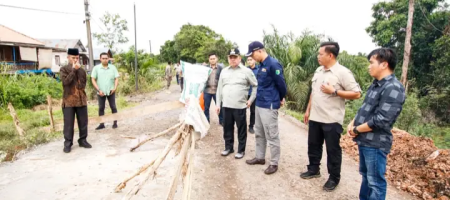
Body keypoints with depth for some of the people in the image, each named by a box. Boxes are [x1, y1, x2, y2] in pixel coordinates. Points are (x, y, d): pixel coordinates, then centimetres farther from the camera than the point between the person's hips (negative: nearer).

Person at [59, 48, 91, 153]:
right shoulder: (64, 69, 1)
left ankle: (83, 140, 21)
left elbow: (83, 84, -2)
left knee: (83, 122, 8)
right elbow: (66, 81, -17)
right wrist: (74, 70, -14)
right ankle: (68, 143, 10)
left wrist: (78, 69, -5)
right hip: (68, 100, -3)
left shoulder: (82, 70, 11)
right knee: (68, 123, 1)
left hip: (81, 99, 3)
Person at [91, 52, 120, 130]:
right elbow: (93, 80, -1)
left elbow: (116, 78, 3)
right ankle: (101, 124, 14)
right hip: (101, 92, 0)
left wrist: (115, 88, -12)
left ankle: (115, 123, 11)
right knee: (101, 108, 6)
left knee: (113, 107, 3)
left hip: (111, 91, 0)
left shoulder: (113, 67, 3)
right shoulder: (96, 68, 0)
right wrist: (98, 90, -8)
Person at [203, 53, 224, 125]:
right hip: (207, 90, 2)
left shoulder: (220, 68, 1)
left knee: (219, 106, 6)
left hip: (217, 91, -2)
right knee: (206, 107, 10)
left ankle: (221, 121, 21)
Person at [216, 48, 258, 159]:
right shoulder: (224, 71, 10)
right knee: (227, 128, 13)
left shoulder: (246, 71, -2)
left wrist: (251, 99, -4)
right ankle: (228, 147, 30)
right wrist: (218, 104, 10)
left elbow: (256, 86, 2)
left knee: (241, 129, 6)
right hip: (226, 106, 4)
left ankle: (241, 150, 19)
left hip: (240, 106, -4)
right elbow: (219, 88, 13)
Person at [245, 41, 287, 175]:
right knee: (259, 134, 18)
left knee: (272, 136, 1)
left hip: (269, 106, -9)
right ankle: (260, 157, 33)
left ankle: (274, 164, 13)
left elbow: (281, 83, -12)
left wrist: (281, 99, 3)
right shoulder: (261, 65, 11)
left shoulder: (273, 64, -17)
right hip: (259, 104, 9)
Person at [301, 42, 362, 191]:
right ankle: (313, 169, 36)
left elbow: (356, 94, -16)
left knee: (333, 150, 7)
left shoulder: (343, 72, -14)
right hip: (315, 117, 7)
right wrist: (308, 110, 17)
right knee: (313, 145, 18)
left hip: (332, 120, -7)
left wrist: (334, 91, -21)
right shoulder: (318, 71, 9)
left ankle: (334, 178, 23)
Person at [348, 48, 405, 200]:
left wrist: (356, 130, -14)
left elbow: (381, 121, -25)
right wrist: (352, 123, 2)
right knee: (365, 175, 23)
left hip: (376, 143, -9)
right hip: (364, 140, 9)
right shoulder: (376, 84, 11)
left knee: (375, 182, 4)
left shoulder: (393, 88, -20)